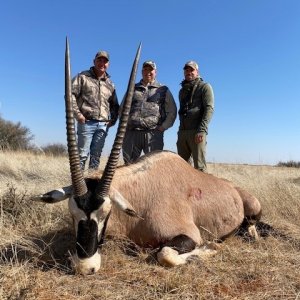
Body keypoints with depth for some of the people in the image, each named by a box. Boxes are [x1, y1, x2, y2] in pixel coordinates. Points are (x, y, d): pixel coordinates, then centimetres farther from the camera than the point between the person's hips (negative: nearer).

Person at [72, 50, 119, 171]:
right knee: (82, 154, -4)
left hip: (103, 124, 4)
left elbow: (114, 105, 24)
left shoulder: (110, 84, 18)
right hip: (86, 122, -4)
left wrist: (113, 119, 9)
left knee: (96, 156, 7)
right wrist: (77, 114, -11)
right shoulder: (83, 77, 4)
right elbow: (71, 94, -3)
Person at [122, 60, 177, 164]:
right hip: (131, 132, 3)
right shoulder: (133, 89, 20)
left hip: (153, 133, -2)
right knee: (129, 164, 5)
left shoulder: (163, 90, 13)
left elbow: (172, 111, 9)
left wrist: (163, 127, -1)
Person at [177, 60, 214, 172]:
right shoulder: (182, 90, 23)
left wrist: (201, 130, -18)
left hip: (197, 132, -6)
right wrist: (180, 131, 13)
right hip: (182, 132, 6)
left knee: (199, 166, -7)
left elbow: (209, 109, -7)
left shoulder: (204, 87, 5)